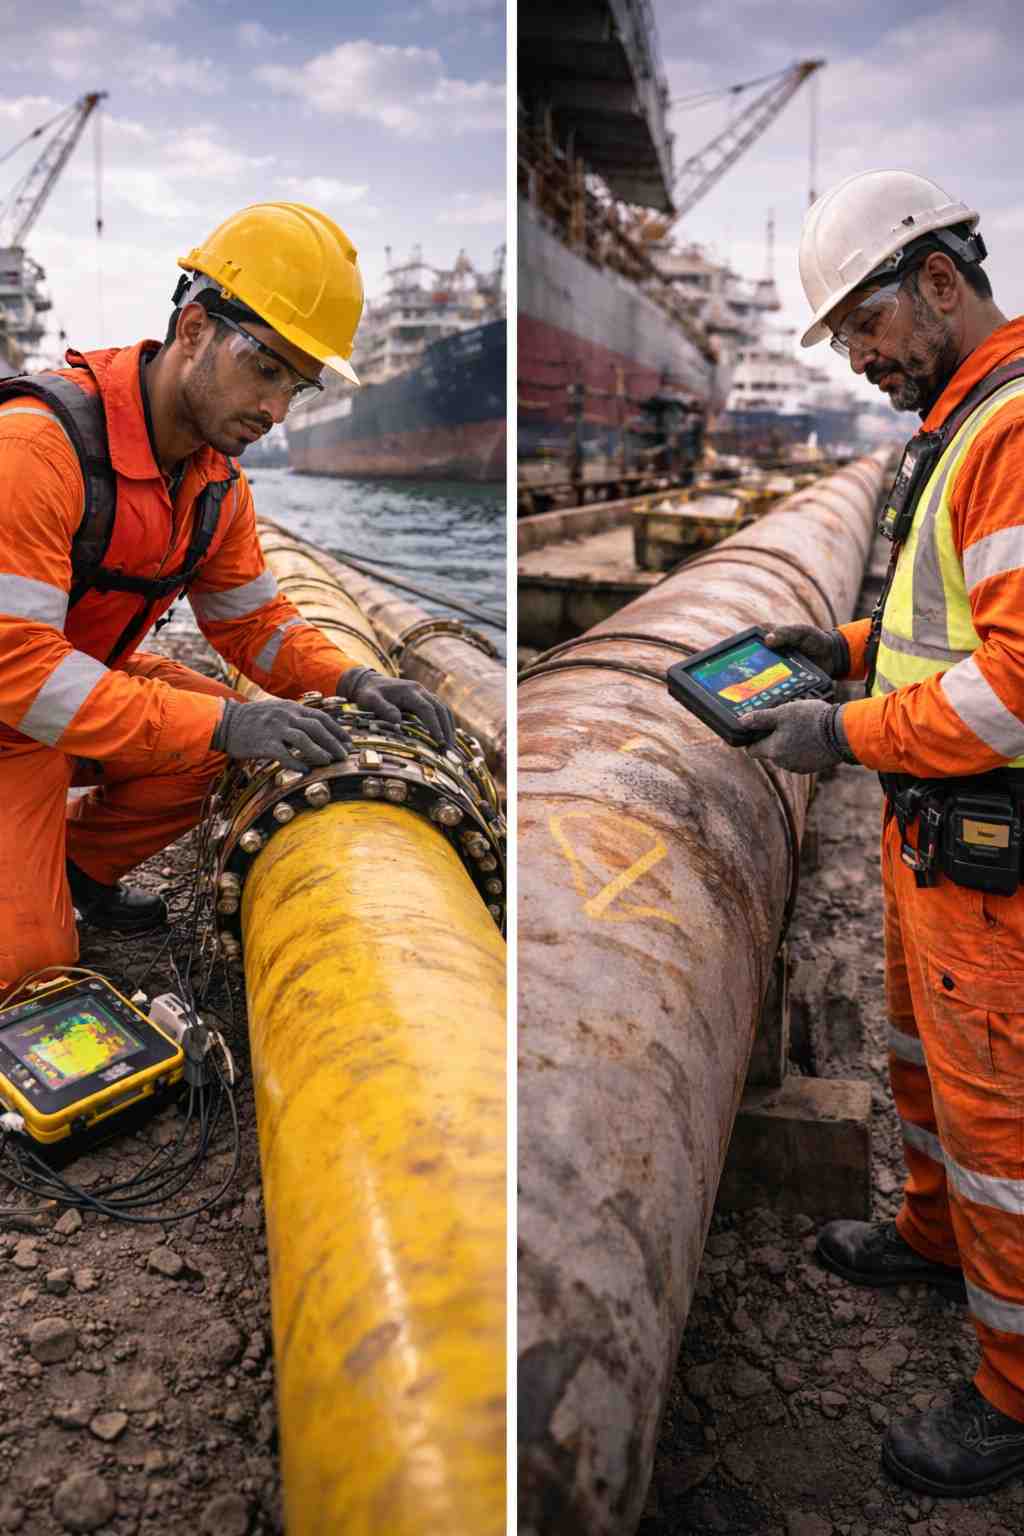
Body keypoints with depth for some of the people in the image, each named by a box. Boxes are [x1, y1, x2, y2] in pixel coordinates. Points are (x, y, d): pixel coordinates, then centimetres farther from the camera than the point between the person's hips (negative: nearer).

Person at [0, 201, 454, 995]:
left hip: (90, 678, 7)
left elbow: (252, 618, 5)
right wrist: (219, 724, -38)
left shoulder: (218, 479, -4)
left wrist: (351, 680, -15)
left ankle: (79, 864, 11)